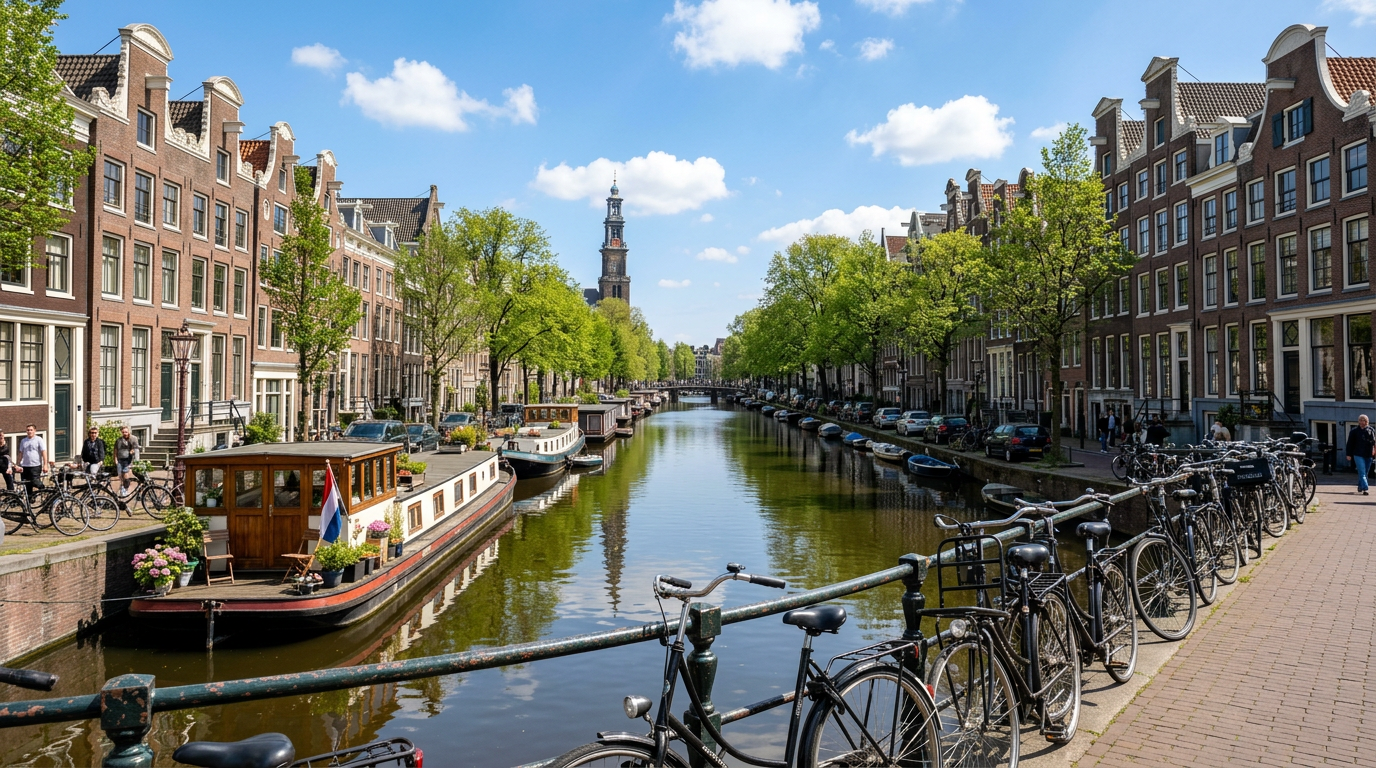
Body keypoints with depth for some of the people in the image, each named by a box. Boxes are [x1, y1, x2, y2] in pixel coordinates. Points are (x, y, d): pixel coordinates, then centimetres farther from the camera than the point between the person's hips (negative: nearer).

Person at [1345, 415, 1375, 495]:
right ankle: (1365, 489, -17)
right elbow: (1350, 443, 3)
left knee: (1365, 473, 13)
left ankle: (1360, 487, 30)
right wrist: (1349, 454, 0)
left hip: (1368, 455, 3)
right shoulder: (1354, 431, 0)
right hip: (1358, 455, -3)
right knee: (1362, 472, -11)